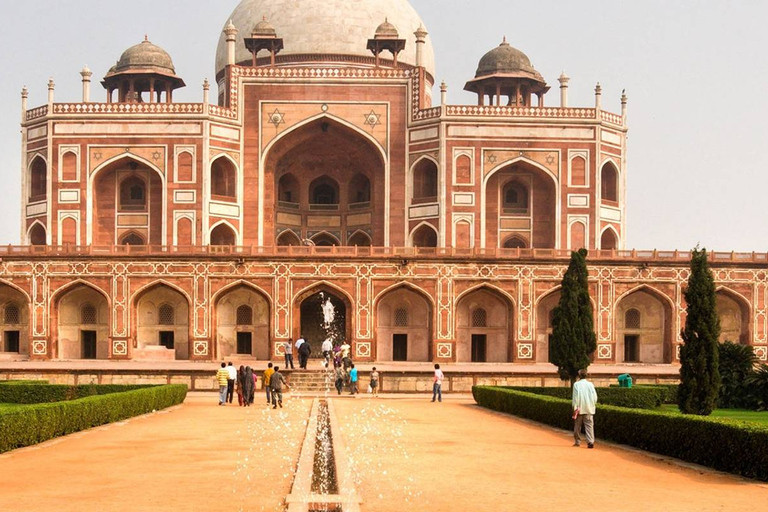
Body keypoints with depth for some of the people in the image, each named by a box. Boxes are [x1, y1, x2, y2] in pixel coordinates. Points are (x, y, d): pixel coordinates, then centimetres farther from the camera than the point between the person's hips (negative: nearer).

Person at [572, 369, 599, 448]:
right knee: (589, 425, 0)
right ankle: (590, 441, -13)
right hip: (589, 409, 2)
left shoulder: (576, 384, -6)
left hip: (579, 409, -2)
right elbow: (595, 397, 0)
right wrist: (592, 405, 13)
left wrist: (575, 408, -6)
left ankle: (577, 441, 18)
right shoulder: (590, 384, 1)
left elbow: (575, 396, -8)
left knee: (577, 426, 12)